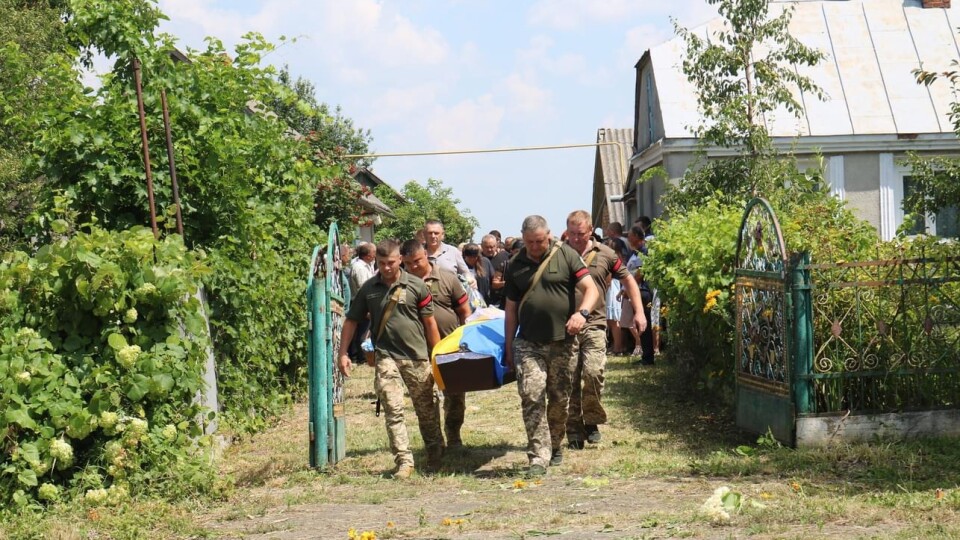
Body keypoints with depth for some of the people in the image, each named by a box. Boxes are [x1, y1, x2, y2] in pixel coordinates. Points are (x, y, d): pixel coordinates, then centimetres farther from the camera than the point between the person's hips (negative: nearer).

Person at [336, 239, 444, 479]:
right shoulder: (368, 289, 3)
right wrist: (342, 353, 3)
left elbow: (430, 323, 3)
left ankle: (435, 455, 31)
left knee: (427, 409, 12)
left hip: (417, 356, 0)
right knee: (393, 410, -7)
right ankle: (404, 461, -3)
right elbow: (351, 321, 10)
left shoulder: (416, 285, -1)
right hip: (386, 356, 0)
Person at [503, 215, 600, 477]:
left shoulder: (565, 255, 0)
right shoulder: (515, 266, 8)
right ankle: (538, 457, -8)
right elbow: (511, 309, 14)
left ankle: (555, 445, 30)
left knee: (560, 398, 8)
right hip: (528, 343, 1)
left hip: (562, 341, -1)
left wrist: (581, 312, -25)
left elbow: (591, 289, -6)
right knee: (531, 396, -11)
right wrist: (508, 347, 13)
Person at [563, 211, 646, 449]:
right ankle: (574, 431, 14)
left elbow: (628, 280, 14)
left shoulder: (605, 255, 4)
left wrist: (639, 312, 8)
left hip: (594, 324, 0)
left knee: (593, 371, -17)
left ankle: (591, 420, 4)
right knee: (570, 382, 3)